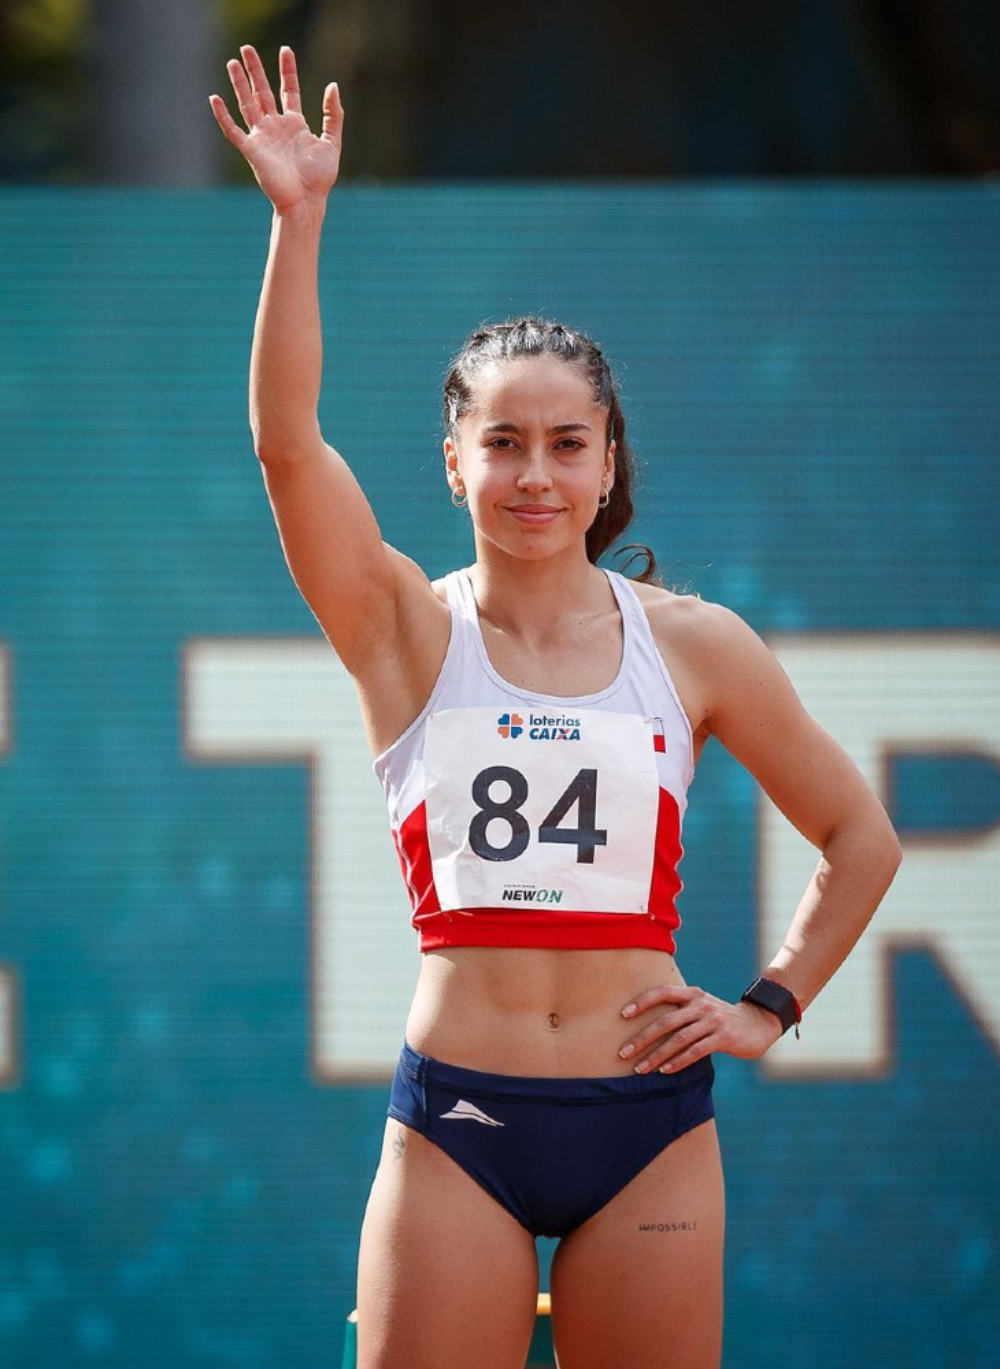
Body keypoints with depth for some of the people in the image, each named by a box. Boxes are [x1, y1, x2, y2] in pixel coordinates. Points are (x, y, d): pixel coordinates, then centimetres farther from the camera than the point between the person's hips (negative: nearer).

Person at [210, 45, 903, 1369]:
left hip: (647, 1125, 1)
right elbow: (287, 440, -13)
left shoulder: (693, 643, 7)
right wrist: (298, 217, -21)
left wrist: (771, 1007, 7)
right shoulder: (406, 635, 3)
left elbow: (859, 837, 17)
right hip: (456, 1123, -1)